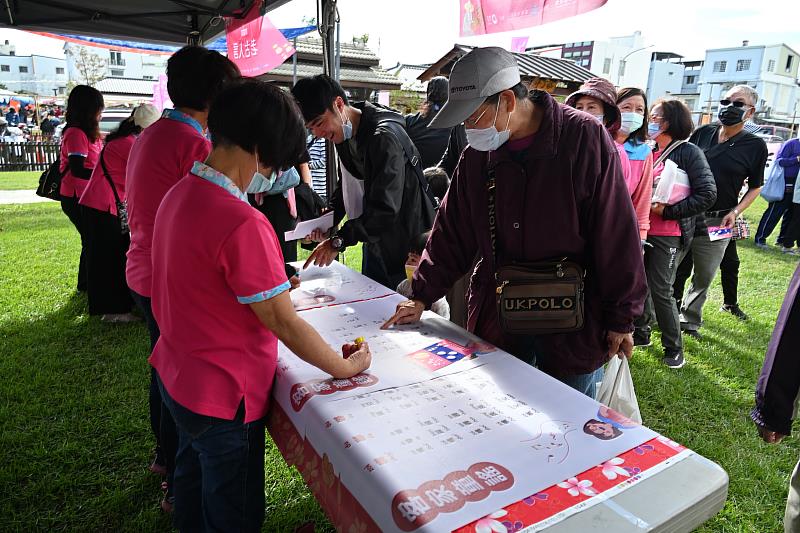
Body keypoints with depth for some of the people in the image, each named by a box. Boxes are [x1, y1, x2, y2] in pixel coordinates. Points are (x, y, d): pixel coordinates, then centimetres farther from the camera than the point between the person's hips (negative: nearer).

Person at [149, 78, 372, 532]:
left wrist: (269, 284, 11)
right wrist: (347, 367, -12)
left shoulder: (180, 193, -1)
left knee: (193, 485, 30)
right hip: (224, 397, -9)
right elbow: (285, 324, -25)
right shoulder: (242, 223, -30)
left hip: (176, 376, 9)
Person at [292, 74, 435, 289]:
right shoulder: (344, 134, 3)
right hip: (373, 242, 9)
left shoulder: (384, 136, -25)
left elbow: (385, 207, -29)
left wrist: (339, 240, -29)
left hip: (404, 245, -9)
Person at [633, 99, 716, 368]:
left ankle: (674, 347, 15)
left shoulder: (688, 152, -8)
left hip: (668, 235, -6)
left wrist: (668, 210, -16)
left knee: (661, 290, -3)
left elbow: (707, 194, -13)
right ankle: (641, 333, 30)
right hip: (642, 231, 6)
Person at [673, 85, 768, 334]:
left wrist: (736, 211, -9)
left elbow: (755, 187, 7)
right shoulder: (703, 132, 5)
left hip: (717, 223, -1)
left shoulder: (756, 145, 0)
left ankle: (690, 320, 23)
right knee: (678, 270, 9)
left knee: (704, 277, 7)